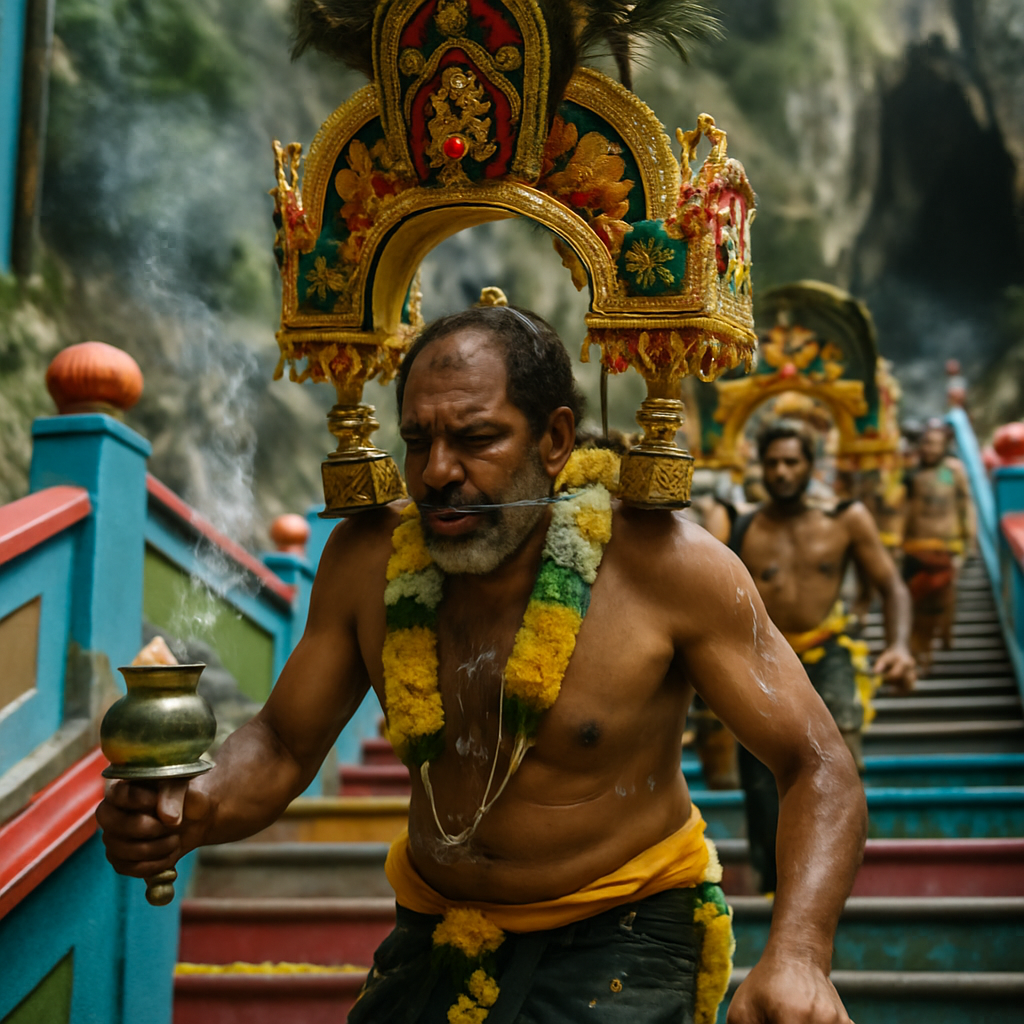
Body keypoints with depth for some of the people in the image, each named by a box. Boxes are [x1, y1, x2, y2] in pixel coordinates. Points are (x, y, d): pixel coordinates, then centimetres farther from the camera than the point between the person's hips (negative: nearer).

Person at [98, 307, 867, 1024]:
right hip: (437, 938, 4)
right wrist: (195, 811, -22)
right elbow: (284, 745, 1)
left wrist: (797, 956, -31)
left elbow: (818, 769, -14)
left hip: (620, 934, -3)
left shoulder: (666, 565, -19)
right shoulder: (369, 558, -8)